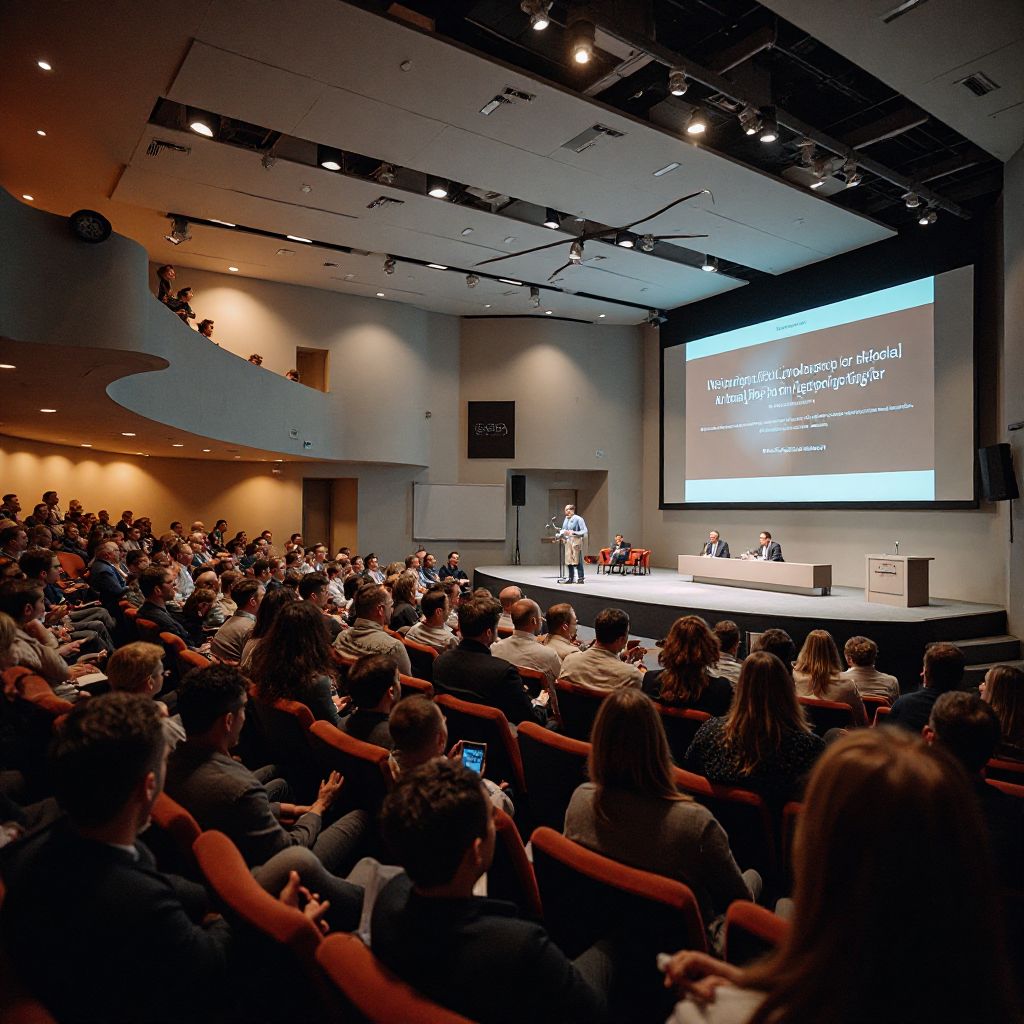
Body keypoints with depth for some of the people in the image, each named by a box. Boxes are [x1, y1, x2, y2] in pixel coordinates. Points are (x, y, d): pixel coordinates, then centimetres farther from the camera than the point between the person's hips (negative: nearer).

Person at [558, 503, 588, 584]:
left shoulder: (578, 519, -6)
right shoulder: (566, 519, 14)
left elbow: (584, 531, -9)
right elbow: (562, 530, 22)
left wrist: (574, 533, -18)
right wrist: (562, 533, 0)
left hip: (576, 540, -7)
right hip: (568, 541, 7)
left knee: (577, 560, -6)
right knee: (568, 560, 8)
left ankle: (580, 578, 0)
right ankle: (570, 578, 15)